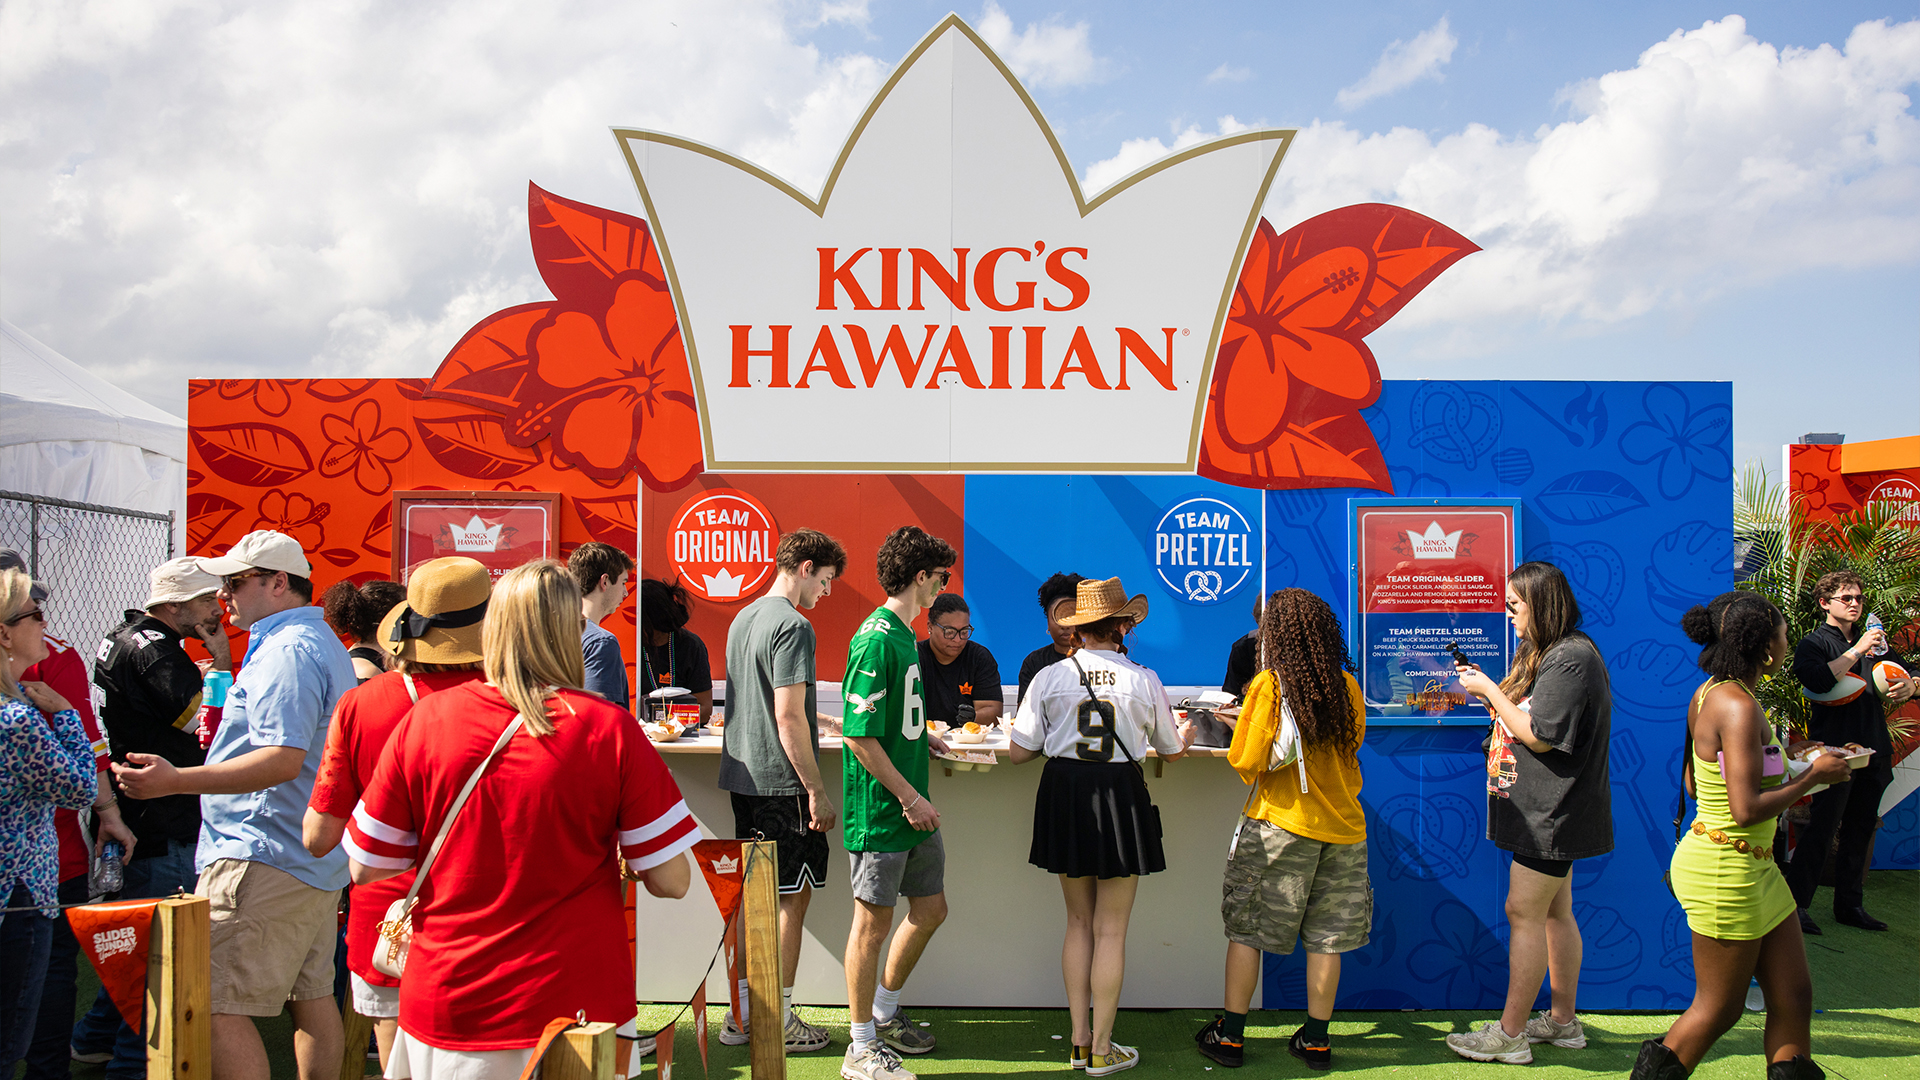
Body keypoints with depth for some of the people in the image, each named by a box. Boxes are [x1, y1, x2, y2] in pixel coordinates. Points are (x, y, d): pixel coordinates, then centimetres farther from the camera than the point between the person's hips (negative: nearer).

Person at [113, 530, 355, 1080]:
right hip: (320, 862, 11)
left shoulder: (285, 651, -15)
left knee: (217, 1006, -9)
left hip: (264, 861, -11)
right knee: (311, 994, 15)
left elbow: (283, 760, -26)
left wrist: (178, 779, -31)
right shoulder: (327, 646, 19)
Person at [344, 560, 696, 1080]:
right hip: (577, 1003, -1)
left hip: (448, 1007, 2)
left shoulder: (422, 720, -7)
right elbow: (671, 880, -10)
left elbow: (365, 869, 1)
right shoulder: (611, 730, -12)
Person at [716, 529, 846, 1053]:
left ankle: (740, 1014, 21)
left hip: (742, 778, 9)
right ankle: (780, 1020, 7)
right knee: (792, 898, 1)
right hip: (781, 781, -9)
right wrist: (817, 790, -16)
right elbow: (789, 716, -19)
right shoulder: (792, 625, -15)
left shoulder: (743, 619, 14)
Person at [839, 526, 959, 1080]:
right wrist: (909, 796, -19)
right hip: (880, 808, -9)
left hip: (912, 803, 10)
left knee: (930, 909, 16)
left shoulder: (905, 634, 12)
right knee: (874, 920, 1)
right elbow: (860, 734, -21)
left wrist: (923, 738, 17)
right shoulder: (876, 638, -18)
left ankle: (885, 1013, 33)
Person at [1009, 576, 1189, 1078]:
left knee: (1079, 922, 15)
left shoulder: (1050, 677, -4)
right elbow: (1171, 749, 9)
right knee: (1111, 929, 5)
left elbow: (1019, 751, -1)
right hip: (1121, 797, -2)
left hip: (1064, 794, 2)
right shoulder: (1143, 680, -5)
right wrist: (1186, 732, 32)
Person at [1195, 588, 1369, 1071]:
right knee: (1326, 937, 11)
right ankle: (1316, 1039, 18)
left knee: (1245, 928, 7)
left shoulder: (1269, 686, -12)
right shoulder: (1347, 686, 1)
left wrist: (1241, 727, 7)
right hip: (1342, 823, 4)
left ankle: (1230, 1034, 12)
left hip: (1281, 821, -4)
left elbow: (1247, 760, -12)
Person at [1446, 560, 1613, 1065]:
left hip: (1553, 812, -10)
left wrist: (1492, 692, -14)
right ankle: (1562, 1020, 24)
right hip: (1550, 811, 10)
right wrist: (1491, 690, 4)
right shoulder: (1547, 653, 14)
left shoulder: (1570, 660, -19)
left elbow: (1539, 737, -22)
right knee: (1554, 912, 15)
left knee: (1524, 913, -6)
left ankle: (1509, 1034, -1)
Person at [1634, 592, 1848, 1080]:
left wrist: (1790, 772, 15)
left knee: (1794, 994, 12)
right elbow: (1746, 809, -26)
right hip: (1725, 870, -10)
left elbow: (1693, 783, 14)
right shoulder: (1739, 706, -22)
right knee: (1718, 1008, 5)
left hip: (1754, 866, 10)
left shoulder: (1710, 694, 6)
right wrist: (1812, 777, -13)